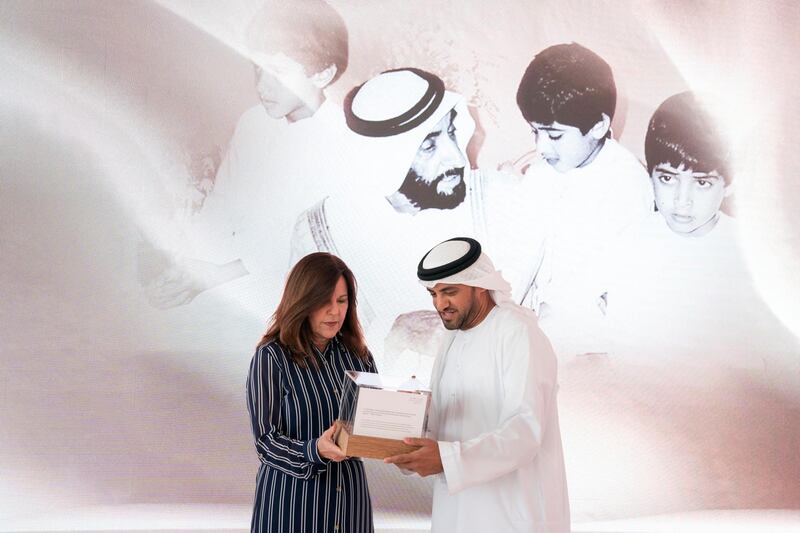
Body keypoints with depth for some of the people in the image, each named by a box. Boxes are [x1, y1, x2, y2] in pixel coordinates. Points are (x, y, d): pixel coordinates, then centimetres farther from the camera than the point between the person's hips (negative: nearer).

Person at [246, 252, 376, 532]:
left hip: (349, 493, 4)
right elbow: (266, 440, -12)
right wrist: (316, 450, -28)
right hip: (292, 495, -4)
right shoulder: (271, 357, -11)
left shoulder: (357, 354, 2)